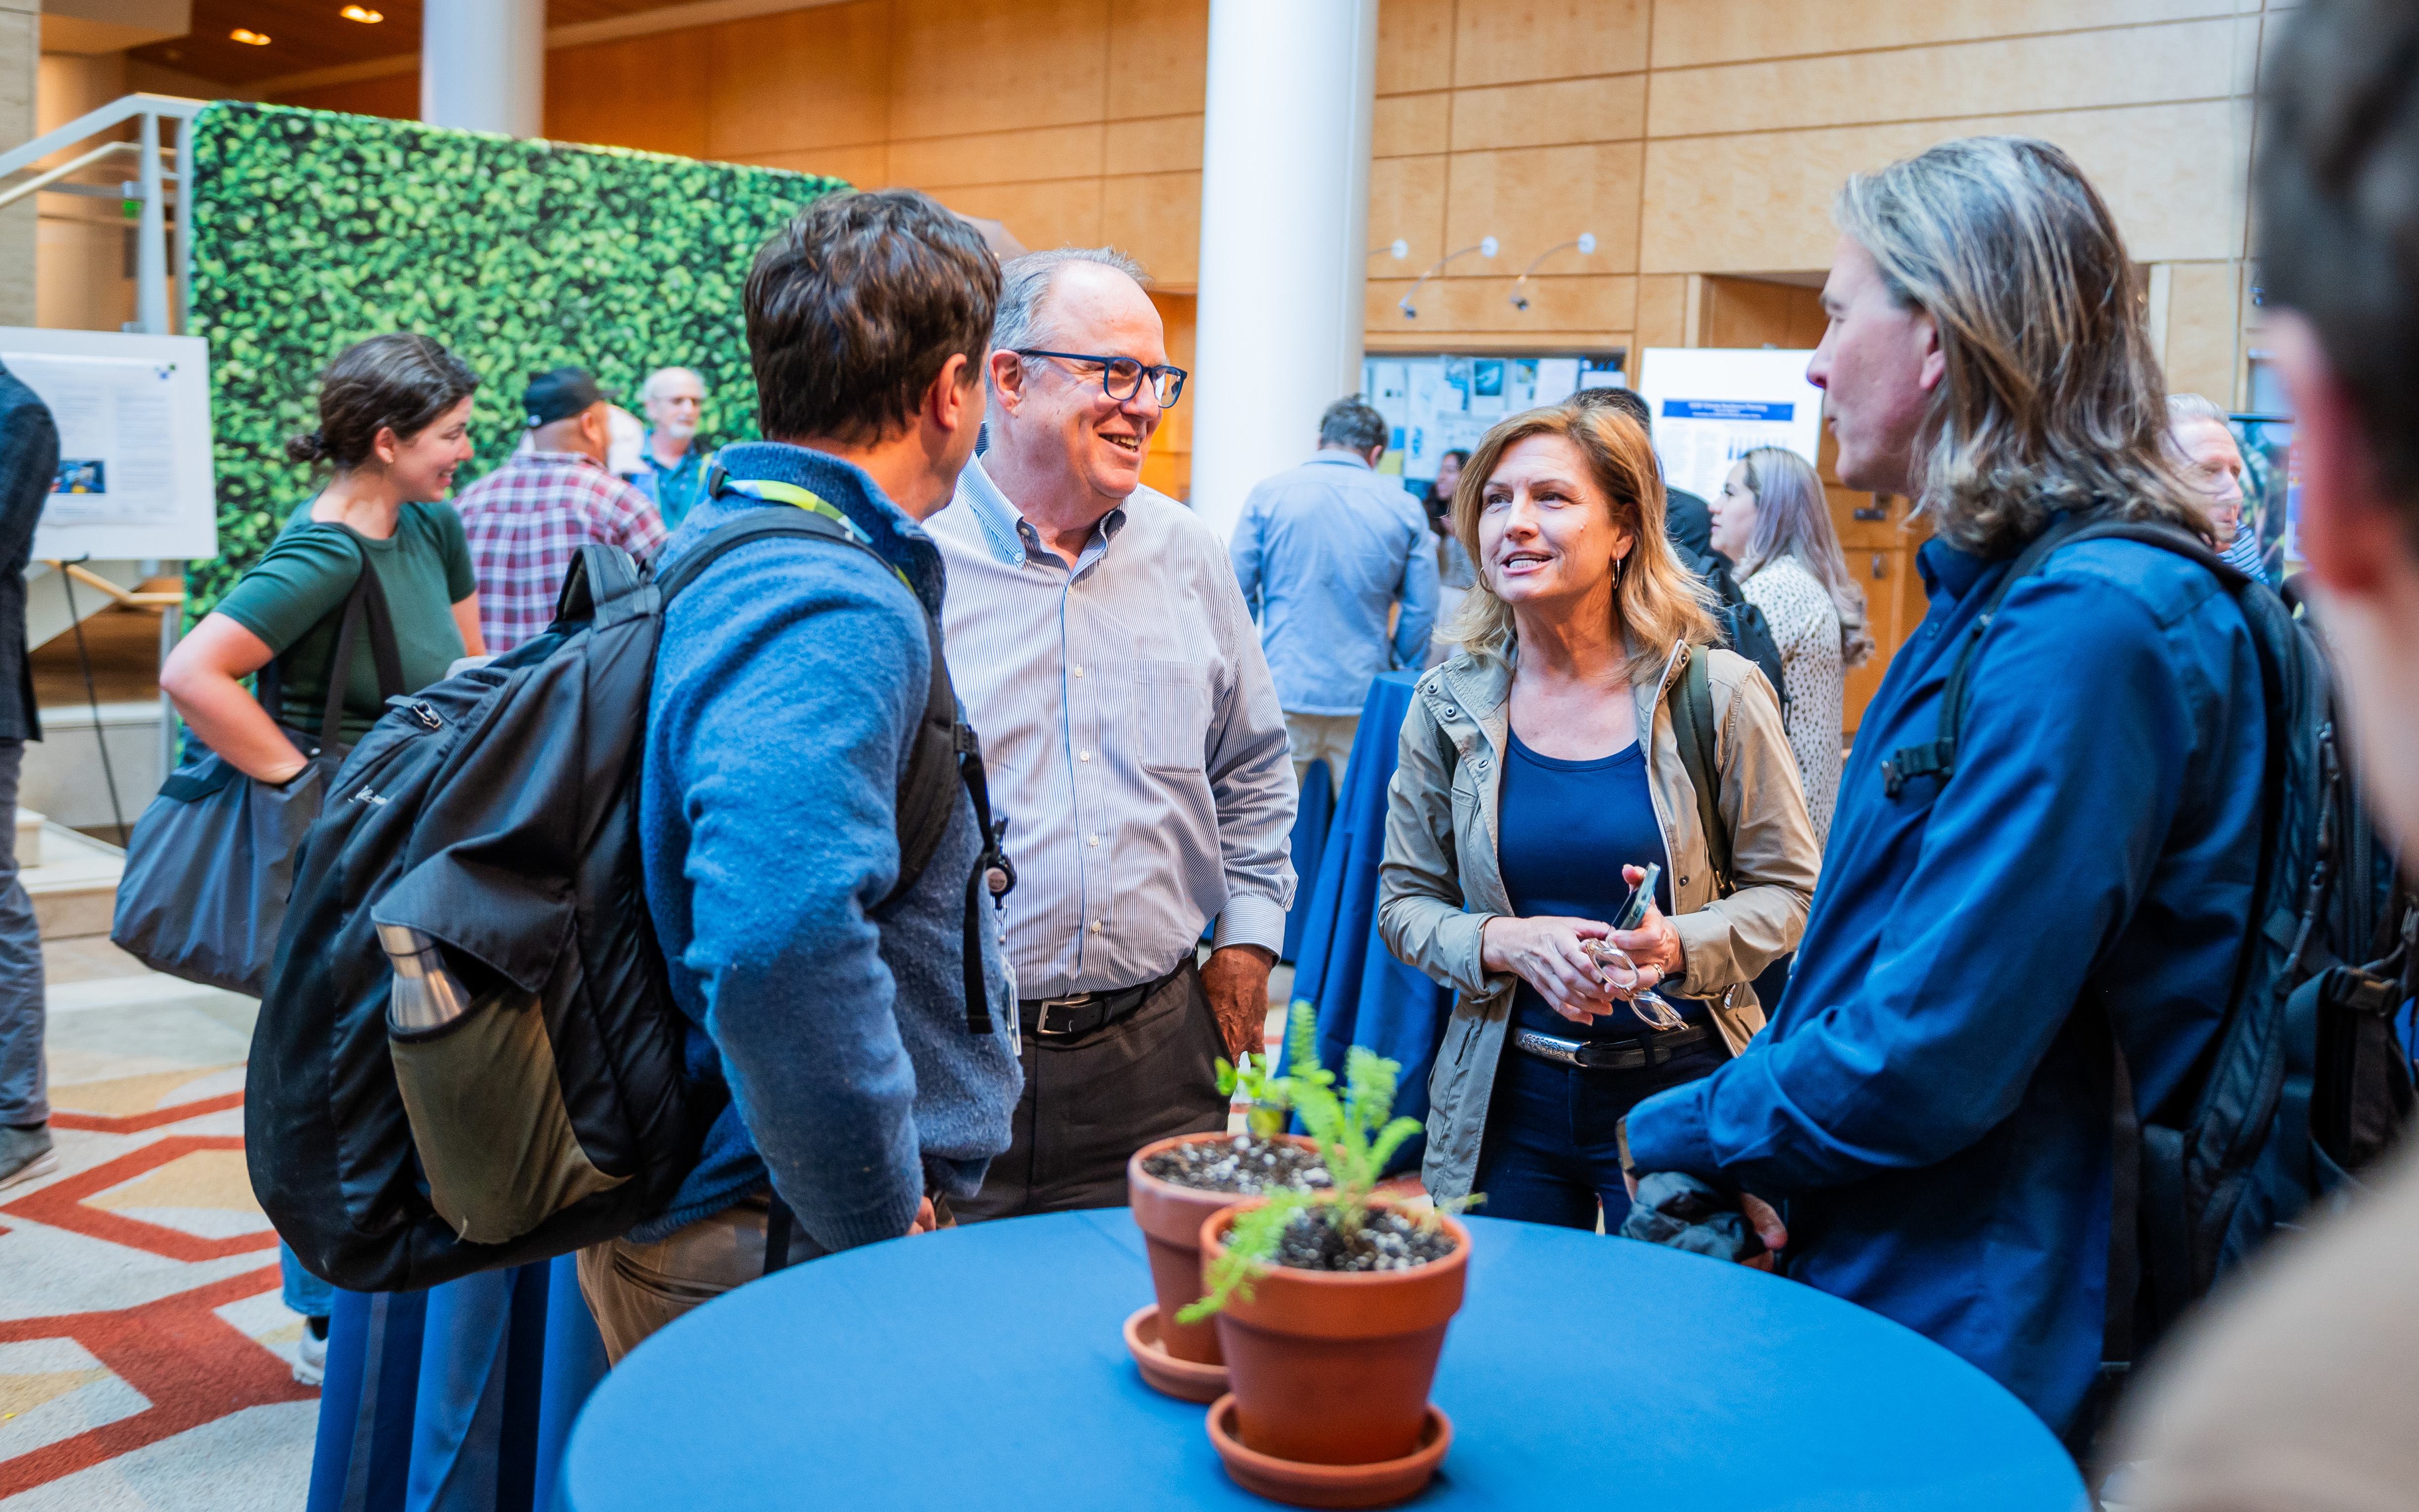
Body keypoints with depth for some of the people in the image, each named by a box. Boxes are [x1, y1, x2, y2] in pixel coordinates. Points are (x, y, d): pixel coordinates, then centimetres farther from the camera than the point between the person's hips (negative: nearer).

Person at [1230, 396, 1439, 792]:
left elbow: (1236, 593, 3)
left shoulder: (1268, 494, 2)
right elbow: (1422, 611, 4)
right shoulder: (1404, 508, 3)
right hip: (1364, 697, 1)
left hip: (1284, 689, -1)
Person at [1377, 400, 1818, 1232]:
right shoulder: (1449, 705, 0)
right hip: (1508, 1101, 2)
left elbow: (1791, 891, -1)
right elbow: (1405, 899, 5)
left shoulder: (1718, 694, -7)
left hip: (1680, 1090, -2)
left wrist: (1679, 945, -20)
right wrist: (1506, 944, -15)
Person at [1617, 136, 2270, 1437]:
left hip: (1957, 1347, -8)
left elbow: (1927, 1060, -25)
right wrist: (1750, 1126, -1)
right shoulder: (2003, 593, 10)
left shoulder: (2092, 625, -22)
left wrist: (1671, 1132, -9)